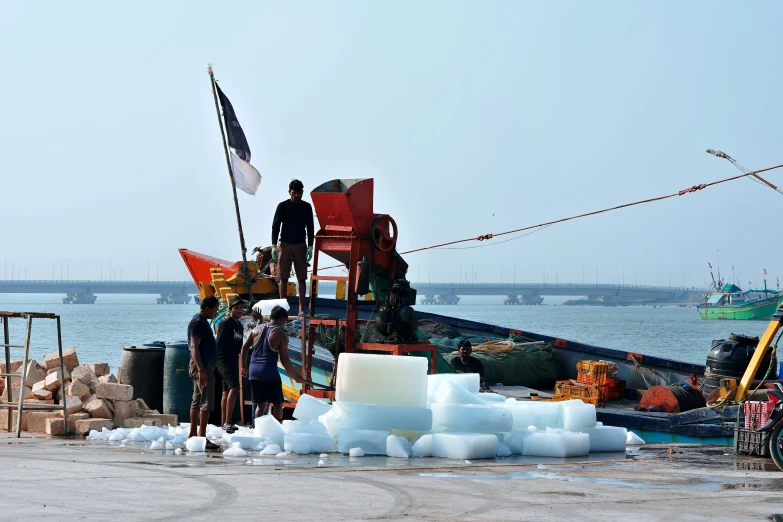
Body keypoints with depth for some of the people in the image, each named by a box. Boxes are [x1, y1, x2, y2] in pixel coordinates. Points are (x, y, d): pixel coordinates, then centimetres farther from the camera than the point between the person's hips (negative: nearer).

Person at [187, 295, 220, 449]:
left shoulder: (202, 321, 16)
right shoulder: (198, 323, -16)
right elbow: (194, 348, -22)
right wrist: (201, 370, -27)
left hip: (203, 366, 11)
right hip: (202, 366, -11)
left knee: (197, 401, 13)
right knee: (207, 402, -12)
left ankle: (193, 435, 18)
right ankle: (202, 437, -14)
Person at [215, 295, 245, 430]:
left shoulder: (240, 326, 17)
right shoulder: (226, 324, -10)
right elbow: (219, 343, -14)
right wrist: (216, 362, -18)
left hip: (234, 361, 9)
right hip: (224, 360, -9)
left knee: (226, 392, 11)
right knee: (234, 388, -22)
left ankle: (224, 422, 14)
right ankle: (227, 422, -26)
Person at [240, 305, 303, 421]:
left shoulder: (257, 329, 10)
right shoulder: (281, 334, -5)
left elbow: (244, 347, 10)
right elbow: (284, 359, -7)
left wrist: (244, 366, 20)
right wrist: (295, 376, 3)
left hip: (254, 372, 5)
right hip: (270, 372, -5)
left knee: (260, 404, 14)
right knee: (277, 403, 5)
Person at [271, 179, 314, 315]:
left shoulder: (306, 207, 6)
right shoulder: (283, 206, 2)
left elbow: (310, 228, 8)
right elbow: (275, 226, 3)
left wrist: (310, 246, -1)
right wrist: (274, 245, -5)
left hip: (300, 245, 1)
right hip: (285, 245, -1)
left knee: (302, 278, -2)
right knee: (283, 277, 0)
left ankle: (301, 308, -1)